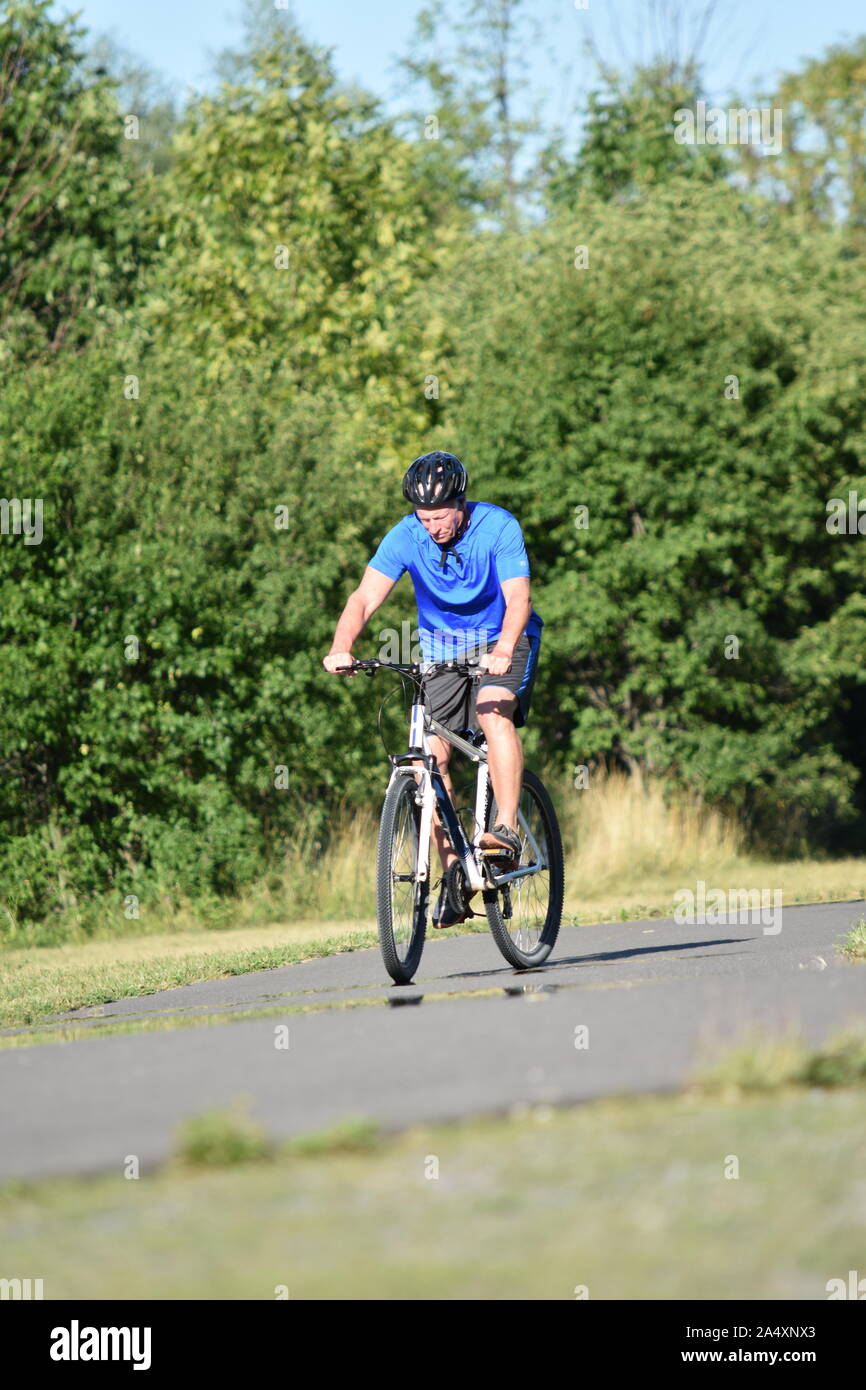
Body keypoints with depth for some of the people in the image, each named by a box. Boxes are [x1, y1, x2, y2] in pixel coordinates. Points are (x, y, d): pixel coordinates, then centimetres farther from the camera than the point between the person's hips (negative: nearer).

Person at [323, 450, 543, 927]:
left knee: (493, 712, -32)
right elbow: (365, 597, -24)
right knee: (430, 755, -8)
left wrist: (503, 651, -50)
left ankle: (507, 828, -30)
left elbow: (517, 598, -31)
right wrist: (341, 647, -42)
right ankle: (454, 874, -2)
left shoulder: (498, 527, -23)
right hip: (440, 646, 3)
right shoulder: (406, 537, -16)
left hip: (499, 641, -3)